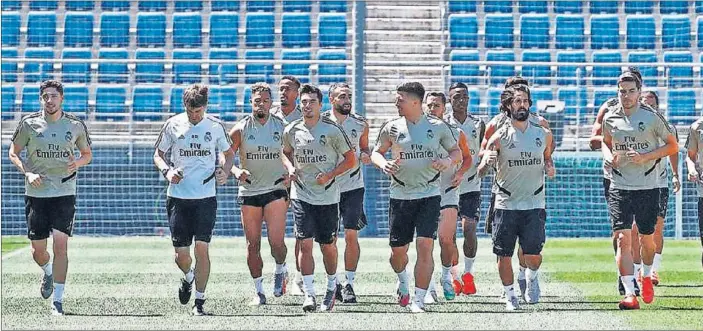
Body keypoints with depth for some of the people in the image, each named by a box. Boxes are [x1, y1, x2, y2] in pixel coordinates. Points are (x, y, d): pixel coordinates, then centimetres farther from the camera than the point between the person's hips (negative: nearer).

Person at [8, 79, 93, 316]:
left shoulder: (76, 125, 2)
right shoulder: (28, 124, -1)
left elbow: (87, 154, 15)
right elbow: (13, 153, 8)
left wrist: (78, 163, -8)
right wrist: (27, 173, -9)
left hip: (65, 193, -1)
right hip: (36, 193, 1)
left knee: (60, 245, -12)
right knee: (38, 249, 5)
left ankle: (58, 300, -7)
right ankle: (48, 273, 41)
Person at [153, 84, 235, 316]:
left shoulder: (215, 126, 2)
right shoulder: (173, 125, 1)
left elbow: (229, 153, 17)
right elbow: (158, 154, 12)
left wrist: (224, 172, -3)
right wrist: (167, 171, -8)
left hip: (206, 198, 0)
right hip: (178, 198, 1)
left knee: (202, 248, -9)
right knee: (181, 255, 0)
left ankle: (199, 302, 1)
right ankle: (188, 277, 36)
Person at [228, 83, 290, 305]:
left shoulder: (281, 127, 2)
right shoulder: (241, 129, -1)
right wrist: (236, 171, -16)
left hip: (275, 189, -1)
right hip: (249, 192, 1)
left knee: (277, 242, -13)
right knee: (253, 245, 3)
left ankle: (280, 269, 19)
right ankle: (258, 290, 16)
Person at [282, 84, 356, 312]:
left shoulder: (332, 130, -7)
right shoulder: (291, 131, 2)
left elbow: (350, 159, -1)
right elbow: (286, 152, 23)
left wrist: (329, 175, -13)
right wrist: (290, 167, 2)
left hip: (328, 196, -1)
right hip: (301, 195, 1)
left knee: (328, 246, 7)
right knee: (305, 243, -8)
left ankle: (331, 287, 28)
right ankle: (309, 293, -5)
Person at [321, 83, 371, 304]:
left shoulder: (360, 124, 3)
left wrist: (366, 156, -5)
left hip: (353, 187, 0)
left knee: (351, 236, -5)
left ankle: (349, 284, 1)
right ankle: (333, 284, 14)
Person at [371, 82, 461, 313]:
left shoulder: (438, 127, 0)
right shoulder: (392, 127, 2)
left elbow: (457, 151, 12)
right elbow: (376, 152, 12)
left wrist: (448, 161, -11)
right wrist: (383, 164, -10)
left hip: (429, 195, -2)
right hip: (400, 196, 2)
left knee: (425, 245, -14)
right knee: (398, 249, 5)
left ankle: (419, 300, -9)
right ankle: (402, 281, 40)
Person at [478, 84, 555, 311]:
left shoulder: (543, 135, 6)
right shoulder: (500, 137, -2)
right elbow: (481, 172, -5)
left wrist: (550, 168, 2)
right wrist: (488, 162, -28)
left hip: (534, 204, 1)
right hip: (506, 204, -1)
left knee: (533, 255, -5)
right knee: (504, 255, 0)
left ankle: (532, 276, 29)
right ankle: (510, 296, 19)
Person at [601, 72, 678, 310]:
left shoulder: (652, 117, -5)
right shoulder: (610, 118, 5)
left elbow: (672, 146, 1)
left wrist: (645, 157, -13)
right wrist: (609, 156, 2)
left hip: (648, 187, -1)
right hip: (619, 187, 1)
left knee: (646, 238, 9)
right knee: (623, 238, -11)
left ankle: (647, 276, 39)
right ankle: (629, 293, -15)